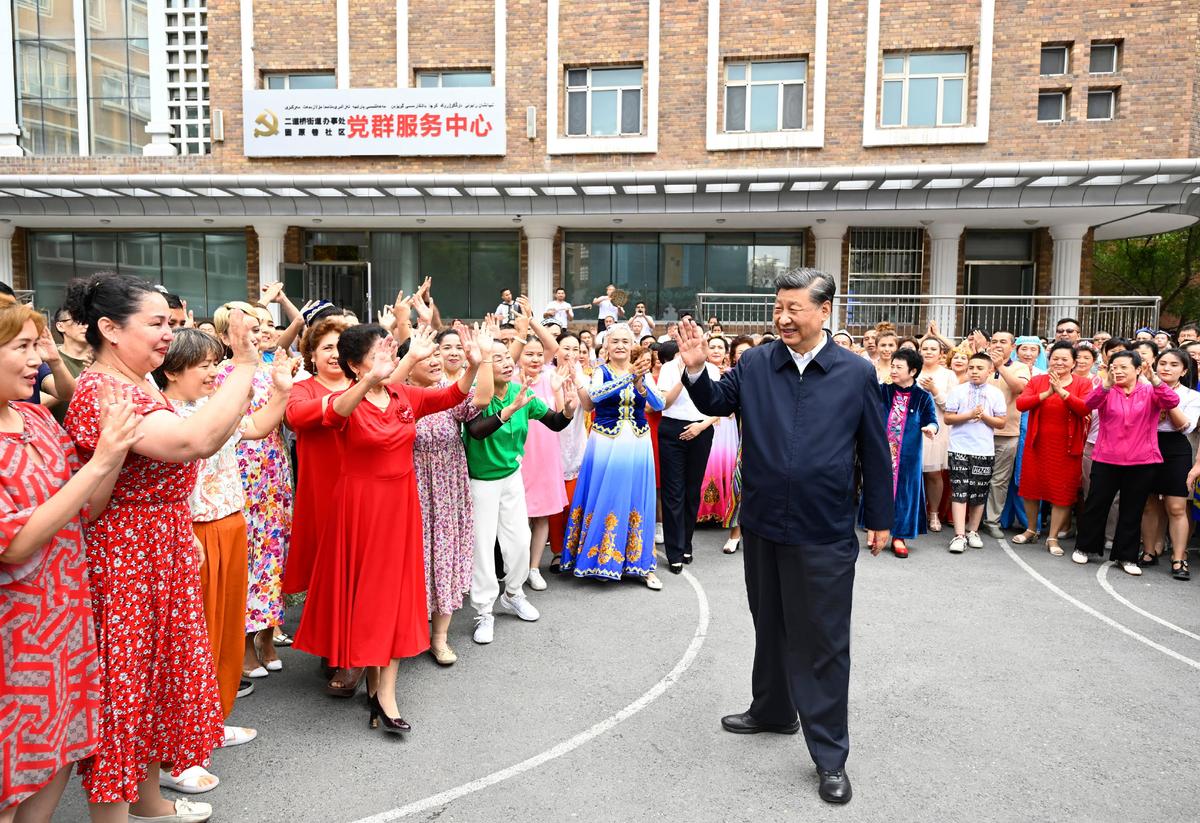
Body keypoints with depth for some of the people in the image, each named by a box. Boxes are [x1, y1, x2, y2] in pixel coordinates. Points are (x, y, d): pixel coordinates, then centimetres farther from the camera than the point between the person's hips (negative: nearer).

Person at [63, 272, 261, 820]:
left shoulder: (141, 385, 9)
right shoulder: (102, 391, -23)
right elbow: (196, 441, -37)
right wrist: (244, 365, -30)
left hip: (163, 549, 10)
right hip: (125, 557, -10)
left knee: (154, 671, 20)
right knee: (124, 680, 4)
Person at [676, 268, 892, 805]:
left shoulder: (857, 373, -5)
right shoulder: (755, 364, 0)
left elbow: (875, 452, 1)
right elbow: (716, 403, 8)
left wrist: (880, 518, 5)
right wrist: (696, 369, -12)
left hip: (826, 534, -3)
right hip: (762, 525, 3)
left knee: (823, 641, 6)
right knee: (770, 626, 21)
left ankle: (830, 754, 21)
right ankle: (772, 710, 43)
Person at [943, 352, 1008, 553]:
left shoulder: (996, 394, 3)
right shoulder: (957, 391, 0)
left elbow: (1001, 422, 3)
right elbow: (948, 418, -2)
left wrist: (984, 416, -13)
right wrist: (970, 415, -15)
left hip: (984, 451, 2)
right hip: (959, 449, -2)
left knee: (979, 493, 8)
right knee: (959, 491, -6)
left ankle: (972, 532, 22)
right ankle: (959, 535, -6)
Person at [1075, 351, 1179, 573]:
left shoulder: (1150, 392, 2)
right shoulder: (1107, 391, 2)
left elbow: (1172, 402, -17)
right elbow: (1090, 403, -19)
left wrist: (1154, 379, -32)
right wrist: (1107, 383, -37)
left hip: (1142, 461, 0)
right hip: (1107, 459, 0)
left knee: (1132, 510, 9)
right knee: (1096, 504, 6)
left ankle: (1126, 556, 20)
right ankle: (1084, 547, 21)